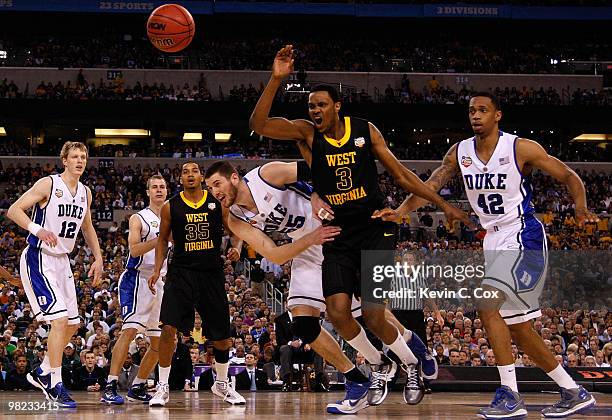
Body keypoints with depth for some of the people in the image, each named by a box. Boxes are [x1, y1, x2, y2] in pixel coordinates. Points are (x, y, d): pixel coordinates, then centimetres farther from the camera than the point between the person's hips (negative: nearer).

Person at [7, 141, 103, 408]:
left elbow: (87, 228, 24)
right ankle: (55, 384, -15)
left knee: (72, 323, 9)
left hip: (62, 260, 8)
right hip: (39, 258, -8)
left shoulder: (85, 193, 10)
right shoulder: (48, 184, -12)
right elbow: (14, 210, -16)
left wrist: (98, 257, 14)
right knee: (59, 318, -18)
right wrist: (37, 229, -31)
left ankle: (43, 372, 25)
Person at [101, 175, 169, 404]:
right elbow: (134, 249, -17)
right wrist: (160, 238, -26)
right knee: (130, 330, -23)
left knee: (160, 341, 7)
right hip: (137, 279, -7)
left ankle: (137, 387, 18)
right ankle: (110, 387, -27)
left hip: (160, 281, 7)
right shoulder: (139, 219, -3)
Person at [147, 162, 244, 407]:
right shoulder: (170, 207, 1)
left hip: (212, 273, 1)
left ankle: (222, 384, 30)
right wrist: (157, 270, 2)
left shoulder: (217, 202, 2)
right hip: (181, 272, -1)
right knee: (168, 328, -18)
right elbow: (163, 240, 10)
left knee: (222, 336, 8)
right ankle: (163, 387, -7)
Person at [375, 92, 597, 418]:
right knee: (517, 327, 8)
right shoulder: (459, 153, 4)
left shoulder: (521, 148, -10)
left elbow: (569, 176, -4)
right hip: (494, 240, 7)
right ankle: (574, 393, 21)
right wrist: (400, 211, -15)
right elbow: (430, 187, 2)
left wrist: (581, 208, -20)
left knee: (487, 302, -23)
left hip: (523, 238, -7)